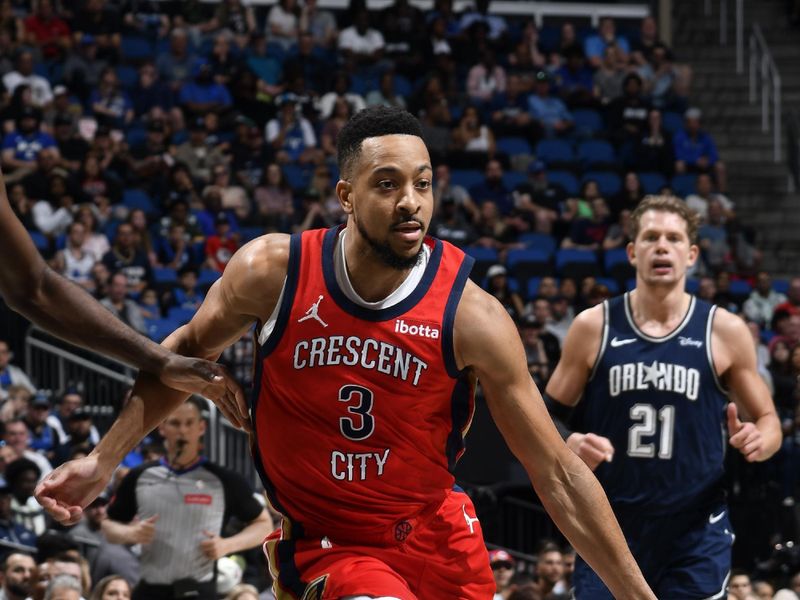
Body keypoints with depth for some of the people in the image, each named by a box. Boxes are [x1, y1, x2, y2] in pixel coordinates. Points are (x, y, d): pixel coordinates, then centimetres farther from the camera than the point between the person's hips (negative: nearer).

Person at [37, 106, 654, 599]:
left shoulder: (472, 317, -18)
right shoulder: (271, 272, -15)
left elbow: (558, 475, -13)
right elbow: (189, 351, 7)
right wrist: (104, 460, 3)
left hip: (437, 535, 2)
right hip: (326, 546, -2)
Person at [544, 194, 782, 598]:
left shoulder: (724, 331, 0)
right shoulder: (593, 327, 1)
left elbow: (767, 420, 9)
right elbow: (548, 415, 8)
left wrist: (759, 442, -15)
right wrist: (569, 443, -15)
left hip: (696, 534, 0)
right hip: (609, 530, 1)